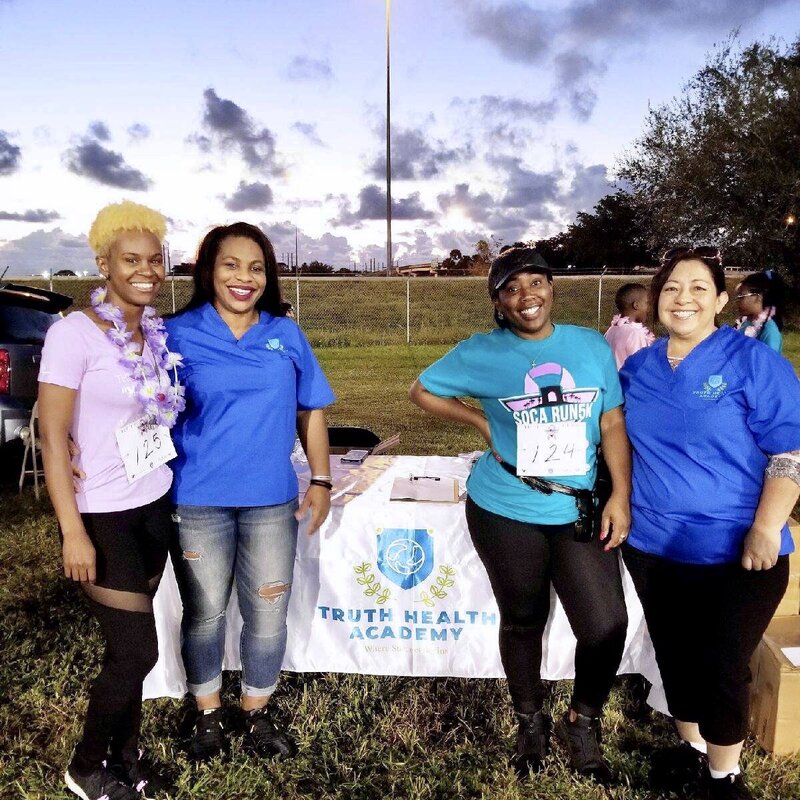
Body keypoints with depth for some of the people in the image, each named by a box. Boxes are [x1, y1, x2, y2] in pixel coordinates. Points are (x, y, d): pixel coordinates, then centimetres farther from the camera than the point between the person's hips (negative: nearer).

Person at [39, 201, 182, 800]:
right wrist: (72, 531, -16)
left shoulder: (158, 331, 3)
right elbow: (52, 436, -15)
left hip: (155, 506, 5)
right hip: (103, 516, -5)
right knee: (137, 650, 0)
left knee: (129, 645, 14)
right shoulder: (74, 333, -15)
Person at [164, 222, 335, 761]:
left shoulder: (286, 333, 3)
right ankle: (208, 714, 38)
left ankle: (257, 712, 36)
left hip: (272, 501, 2)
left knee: (268, 616, 11)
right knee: (205, 615, 14)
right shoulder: (178, 334, -3)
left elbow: (311, 411, 8)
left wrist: (321, 481, 2)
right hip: (197, 502, -1)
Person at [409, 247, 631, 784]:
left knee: (607, 626, -2)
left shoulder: (592, 346, 2)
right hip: (506, 513, -1)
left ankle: (583, 725, 29)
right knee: (523, 621, 14)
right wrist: (482, 421, -2)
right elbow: (422, 391, 8)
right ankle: (531, 723, 41)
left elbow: (613, 423, 4)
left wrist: (621, 496, -5)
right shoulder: (481, 353, -4)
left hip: (581, 513, 2)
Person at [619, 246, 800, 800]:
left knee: (723, 667, 7)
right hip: (653, 546, 5)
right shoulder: (637, 369, 4)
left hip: (735, 554, -4)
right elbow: (621, 440, 16)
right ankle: (691, 747, 44)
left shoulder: (754, 363, -11)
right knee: (675, 656, 19)